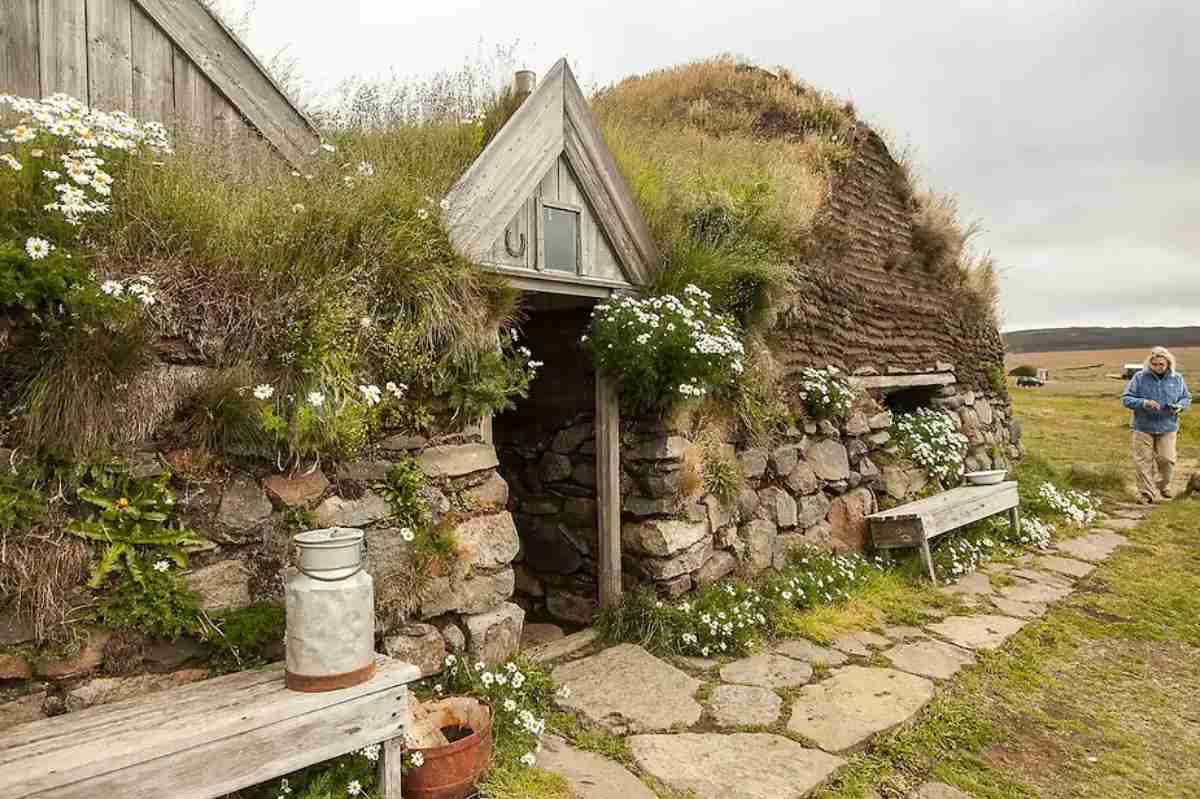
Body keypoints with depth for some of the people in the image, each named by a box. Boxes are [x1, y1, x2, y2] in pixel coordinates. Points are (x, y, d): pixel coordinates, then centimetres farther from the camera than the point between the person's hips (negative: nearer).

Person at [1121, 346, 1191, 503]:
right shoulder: (1140, 377, -5)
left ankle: (1164, 487, 30)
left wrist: (1179, 406, -8)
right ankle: (1147, 493, 10)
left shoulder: (1177, 379, 3)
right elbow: (1126, 399, -6)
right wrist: (1143, 403, -23)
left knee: (1167, 460, 3)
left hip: (1168, 428, 2)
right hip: (1143, 427, -2)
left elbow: (1186, 398, 14)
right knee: (1143, 461, 0)